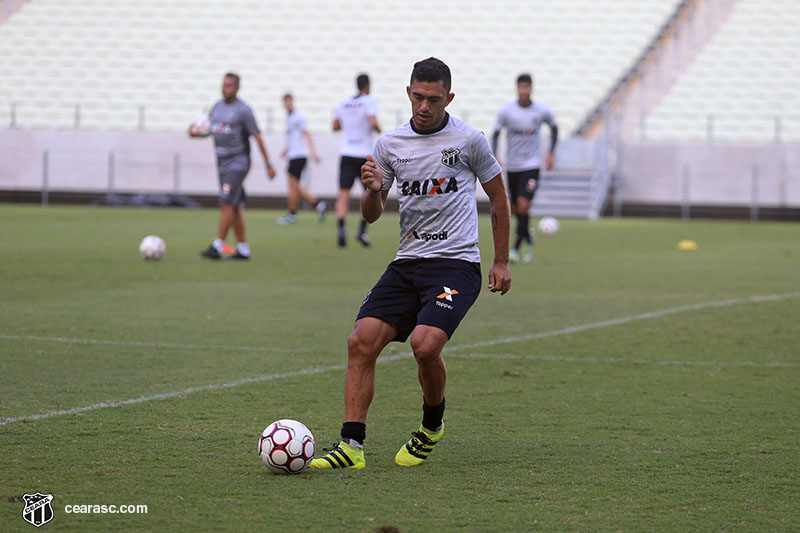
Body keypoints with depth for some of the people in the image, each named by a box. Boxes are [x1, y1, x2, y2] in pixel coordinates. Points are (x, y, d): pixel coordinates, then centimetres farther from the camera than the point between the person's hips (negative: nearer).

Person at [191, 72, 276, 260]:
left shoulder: (243, 110, -10)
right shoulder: (218, 106, 12)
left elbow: (257, 137, -8)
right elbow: (207, 129, 20)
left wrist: (268, 165, -9)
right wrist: (195, 132, -4)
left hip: (238, 162, -7)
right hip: (222, 161, 7)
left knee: (226, 204, -14)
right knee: (234, 207, 9)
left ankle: (217, 247, -17)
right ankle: (243, 249, 13)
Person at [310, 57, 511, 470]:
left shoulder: (468, 140, -1)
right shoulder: (390, 144, 8)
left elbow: (499, 198, 11)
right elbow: (371, 215, 12)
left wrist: (501, 263, 10)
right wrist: (372, 190, -11)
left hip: (456, 263, -5)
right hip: (407, 262, 5)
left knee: (425, 344, -25)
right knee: (361, 341, -12)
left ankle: (432, 426, 3)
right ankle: (351, 445, -12)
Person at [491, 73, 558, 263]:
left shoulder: (542, 111, -7)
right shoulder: (506, 110, -8)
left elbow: (554, 128, 13)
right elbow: (496, 134, 1)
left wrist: (550, 153, 6)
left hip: (532, 164, -2)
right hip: (512, 166, 2)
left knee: (523, 205, -18)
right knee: (516, 208, 12)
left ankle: (516, 248, -11)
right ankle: (528, 238, 39)